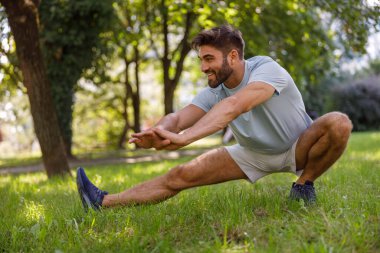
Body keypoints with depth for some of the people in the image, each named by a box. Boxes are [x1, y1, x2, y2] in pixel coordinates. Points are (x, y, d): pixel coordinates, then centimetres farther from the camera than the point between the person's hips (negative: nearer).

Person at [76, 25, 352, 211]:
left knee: (339, 123, -35)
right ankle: (104, 202, -5)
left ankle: (305, 184, -14)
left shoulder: (267, 69, -31)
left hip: (298, 149, -3)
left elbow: (234, 106, -48)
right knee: (181, 175, -10)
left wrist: (183, 138, -59)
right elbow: (179, 116, -25)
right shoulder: (214, 92, -13)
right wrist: (158, 133, -51)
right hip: (253, 155, 4)